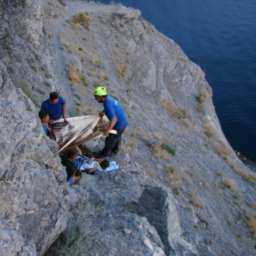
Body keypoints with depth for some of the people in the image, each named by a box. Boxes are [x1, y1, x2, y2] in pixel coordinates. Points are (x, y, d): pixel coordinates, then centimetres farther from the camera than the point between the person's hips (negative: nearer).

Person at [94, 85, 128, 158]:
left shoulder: (107, 104, -29)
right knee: (117, 136, 31)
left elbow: (114, 119, -34)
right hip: (124, 122, 8)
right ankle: (115, 149, 54)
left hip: (119, 125, -8)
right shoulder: (108, 98, -1)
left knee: (110, 139, 14)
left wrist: (107, 130, -32)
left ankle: (106, 152, 37)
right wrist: (103, 113, 7)